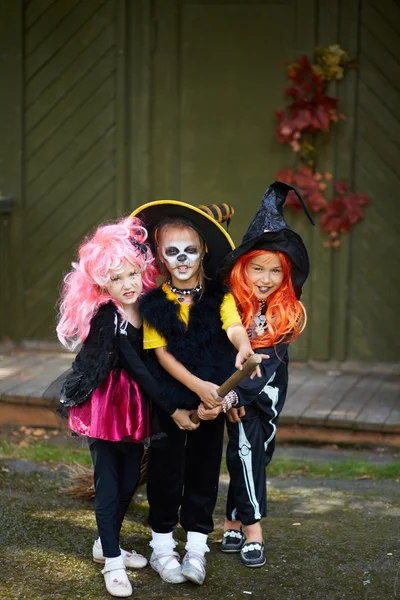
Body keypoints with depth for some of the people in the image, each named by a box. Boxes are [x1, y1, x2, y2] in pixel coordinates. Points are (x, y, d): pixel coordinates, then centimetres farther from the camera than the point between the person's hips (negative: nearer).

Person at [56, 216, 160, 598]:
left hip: (137, 404, 6)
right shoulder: (105, 319, -20)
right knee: (108, 483, -2)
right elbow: (135, 366, -23)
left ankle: (108, 545, 32)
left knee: (129, 481, 14)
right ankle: (112, 564, 5)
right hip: (105, 404, -6)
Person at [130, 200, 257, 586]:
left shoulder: (218, 296, -3)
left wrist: (243, 348, -43)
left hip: (211, 397, 1)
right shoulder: (154, 302, -6)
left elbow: (234, 326, -19)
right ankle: (162, 545, 23)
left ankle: (196, 547, 20)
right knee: (166, 466, 9)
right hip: (170, 401, -1)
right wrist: (197, 386, -21)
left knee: (204, 466, 8)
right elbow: (162, 353, -10)